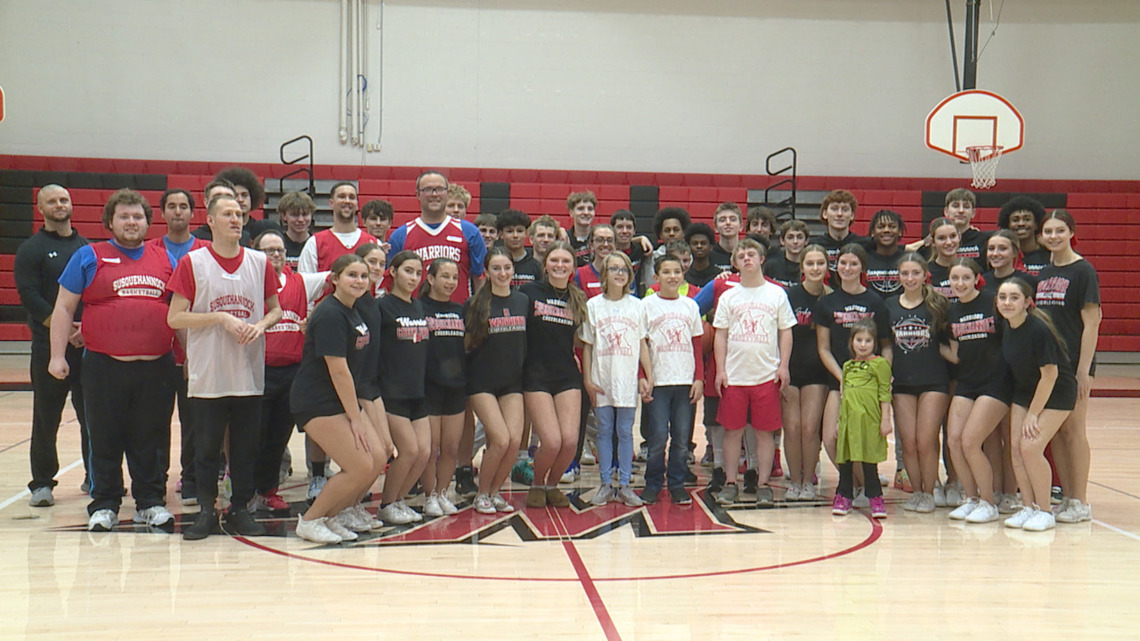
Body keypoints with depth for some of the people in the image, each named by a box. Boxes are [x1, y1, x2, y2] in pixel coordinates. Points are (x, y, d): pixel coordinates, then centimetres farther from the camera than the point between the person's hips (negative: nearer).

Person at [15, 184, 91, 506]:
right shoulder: (31, 249, 3)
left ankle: (94, 477, 17)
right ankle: (42, 483, 9)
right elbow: (29, 295, -7)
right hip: (48, 344, -3)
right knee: (46, 417, 0)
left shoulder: (87, 247, 14)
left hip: (89, 343, 3)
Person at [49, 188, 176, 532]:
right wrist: (57, 355, -2)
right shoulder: (89, 257, 6)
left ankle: (151, 502, 19)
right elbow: (64, 308, 5)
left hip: (156, 367, 2)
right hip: (104, 366, -2)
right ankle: (104, 505, 17)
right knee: (104, 440, 6)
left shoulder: (165, 259, 13)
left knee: (151, 440, 8)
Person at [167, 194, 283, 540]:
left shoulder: (260, 263, 7)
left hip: (250, 374, 3)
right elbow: (174, 317, -6)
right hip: (207, 375, -2)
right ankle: (207, 510, 17)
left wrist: (260, 325, -7)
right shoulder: (192, 263, -2)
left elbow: (276, 308, 15)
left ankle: (240, 509, 20)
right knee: (206, 446, 5)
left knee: (246, 446, 8)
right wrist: (222, 318, -15)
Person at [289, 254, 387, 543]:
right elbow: (338, 370, -19)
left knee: (378, 459, 2)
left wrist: (356, 413, 11)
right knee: (360, 468, -11)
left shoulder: (353, 312, 11)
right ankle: (309, 520, 6)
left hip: (341, 399, 9)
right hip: (316, 403, -9)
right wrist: (355, 417, -15)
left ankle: (330, 516, 17)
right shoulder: (330, 315, -17)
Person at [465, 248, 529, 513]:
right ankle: (481, 493, 8)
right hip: (482, 382, -4)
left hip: (513, 381, 4)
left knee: (515, 440, -9)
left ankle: (495, 492, 14)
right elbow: (465, 343, 2)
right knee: (501, 440, -14)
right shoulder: (476, 304, -4)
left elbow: (528, 340, 16)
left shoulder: (523, 301, 7)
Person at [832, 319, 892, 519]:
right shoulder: (847, 366, 16)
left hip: (869, 418, -5)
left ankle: (875, 498, 7)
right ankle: (844, 497, 17)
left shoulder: (880, 364, 0)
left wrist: (885, 419, -8)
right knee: (844, 458, 8)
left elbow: (885, 393, -3)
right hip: (848, 418, 5)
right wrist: (839, 419, 19)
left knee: (868, 460, -2)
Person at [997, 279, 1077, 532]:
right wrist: (1024, 411, 7)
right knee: (1016, 447, -2)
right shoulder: (1005, 326, -4)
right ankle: (1028, 508, 10)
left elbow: (1050, 374, -21)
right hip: (1024, 391, 7)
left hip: (1056, 394, -7)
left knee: (1031, 447, -16)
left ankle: (1045, 512, -2)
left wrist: (1032, 414, -15)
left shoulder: (1038, 329, -26)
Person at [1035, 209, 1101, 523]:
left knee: (1073, 429, -2)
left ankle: (1081, 502, 6)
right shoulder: (1043, 273, 12)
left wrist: (1084, 369, -15)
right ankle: (1067, 497, 18)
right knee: (1054, 431, 9)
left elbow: (1091, 323, -11)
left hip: (1073, 361, -7)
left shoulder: (1083, 271, -7)